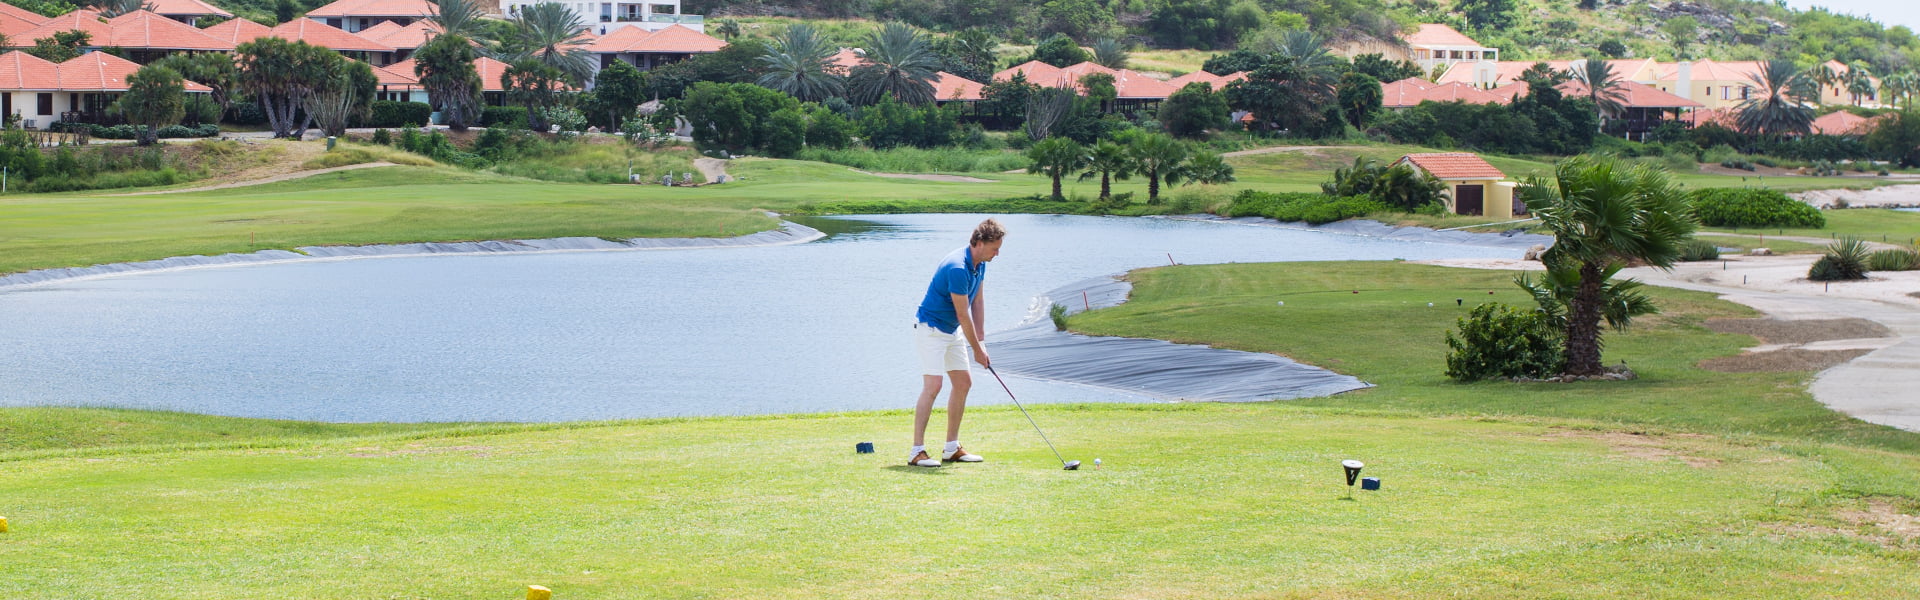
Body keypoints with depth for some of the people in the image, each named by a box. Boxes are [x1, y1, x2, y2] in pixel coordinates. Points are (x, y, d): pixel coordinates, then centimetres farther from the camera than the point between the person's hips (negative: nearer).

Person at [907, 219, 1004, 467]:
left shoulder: (979, 264, 2)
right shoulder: (957, 268, -28)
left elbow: (977, 300, 10)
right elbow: (962, 314, -22)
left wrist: (981, 340, 3)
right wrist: (976, 349, -13)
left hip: (952, 330, 10)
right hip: (931, 328, -10)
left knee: (963, 382, 9)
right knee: (933, 385, -17)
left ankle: (951, 448, 15)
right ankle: (917, 451, -15)